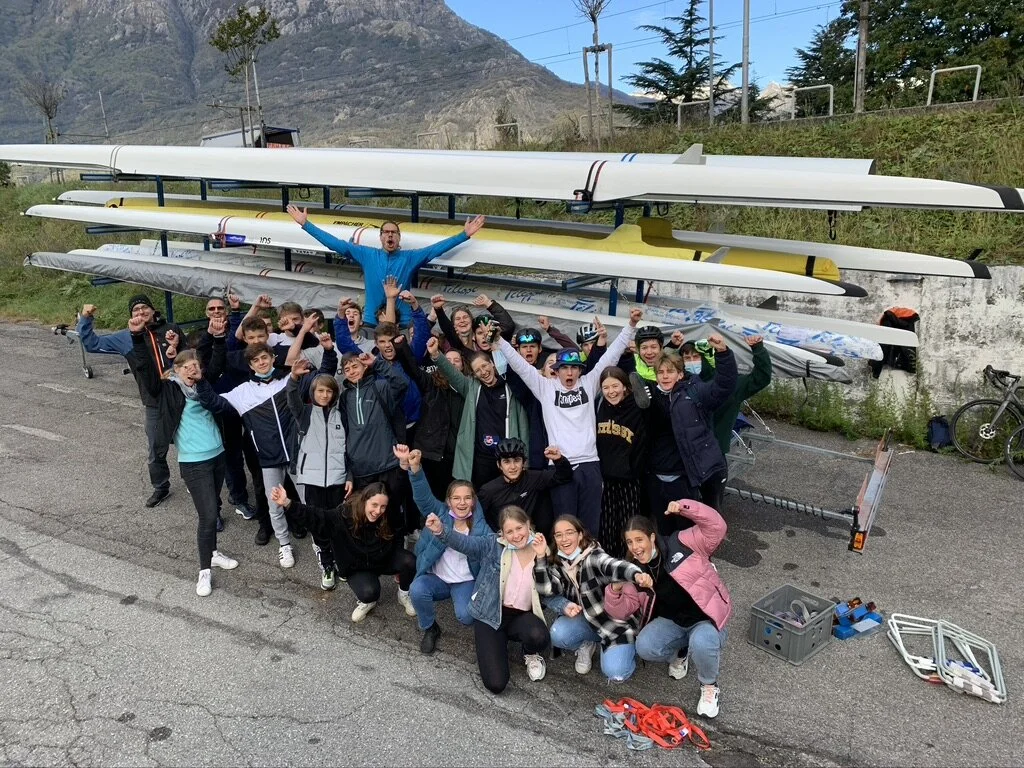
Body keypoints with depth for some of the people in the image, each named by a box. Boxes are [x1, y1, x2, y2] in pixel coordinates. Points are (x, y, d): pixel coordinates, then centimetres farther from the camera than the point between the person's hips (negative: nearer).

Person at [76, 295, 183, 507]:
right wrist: (85, 320, -3)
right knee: (156, 450, 11)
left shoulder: (171, 329, 2)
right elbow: (92, 343, 9)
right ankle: (160, 487, 33)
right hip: (155, 404, 1)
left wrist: (176, 350, -16)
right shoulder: (125, 338, 5)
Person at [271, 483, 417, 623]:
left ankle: (404, 595, 7)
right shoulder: (344, 515, -26)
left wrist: (399, 568, -14)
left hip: (385, 561, 2)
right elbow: (315, 517, -32)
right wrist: (287, 504, -44)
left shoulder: (387, 520, -20)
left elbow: (397, 542, -4)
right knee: (368, 592, -32)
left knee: (410, 562, -27)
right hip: (357, 568, -2)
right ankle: (367, 601, 10)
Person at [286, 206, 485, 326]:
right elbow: (335, 244, 4)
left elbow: (436, 248, -1)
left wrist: (464, 234, -8)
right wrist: (306, 224, 2)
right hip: (371, 322, 1)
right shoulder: (367, 255, 3)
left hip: (402, 324, -1)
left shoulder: (410, 258, 2)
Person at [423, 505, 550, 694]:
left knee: (539, 636, -35)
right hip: (490, 616, -1)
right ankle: (498, 644, 23)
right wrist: (441, 531, -44)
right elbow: (465, 542, -25)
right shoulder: (493, 545, -9)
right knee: (495, 684, -11)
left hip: (522, 616, 1)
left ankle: (532, 654, 6)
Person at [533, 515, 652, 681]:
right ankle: (586, 645, 9)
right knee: (558, 635, -25)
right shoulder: (557, 563, -3)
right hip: (587, 619, 5)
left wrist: (637, 575, -65)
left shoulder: (593, 555, -21)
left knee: (615, 673, -23)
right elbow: (546, 588, -20)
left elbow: (613, 566, -43)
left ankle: (628, 647, 12)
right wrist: (541, 556, -31)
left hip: (614, 618, -5)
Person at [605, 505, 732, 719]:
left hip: (705, 619, -4)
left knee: (701, 643, -37)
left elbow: (716, 528, -20)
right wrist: (615, 591, -19)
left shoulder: (681, 544, -11)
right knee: (644, 647, -26)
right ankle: (679, 653, 11)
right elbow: (623, 611, 3)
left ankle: (709, 686, -3)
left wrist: (684, 507, -32)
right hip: (671, 621, 4)